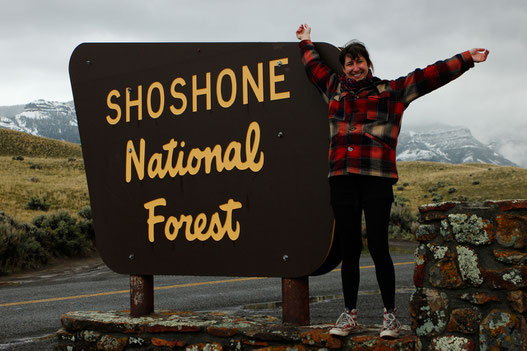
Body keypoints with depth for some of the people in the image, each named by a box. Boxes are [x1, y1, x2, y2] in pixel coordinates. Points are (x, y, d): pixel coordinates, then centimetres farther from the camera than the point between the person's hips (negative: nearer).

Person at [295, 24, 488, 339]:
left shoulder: (391, 91, 11)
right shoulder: (335, 88, 21)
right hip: (341, 179, 3)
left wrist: (466, 59, 6)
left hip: (377, 180, -3)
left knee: (378, 246, -6)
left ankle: (390, 313, 6)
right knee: (349, 248, 5)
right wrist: (306, 42, 49)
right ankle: (350, 314, 14)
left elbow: (429, 76, 9)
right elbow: (315, 67, 39)